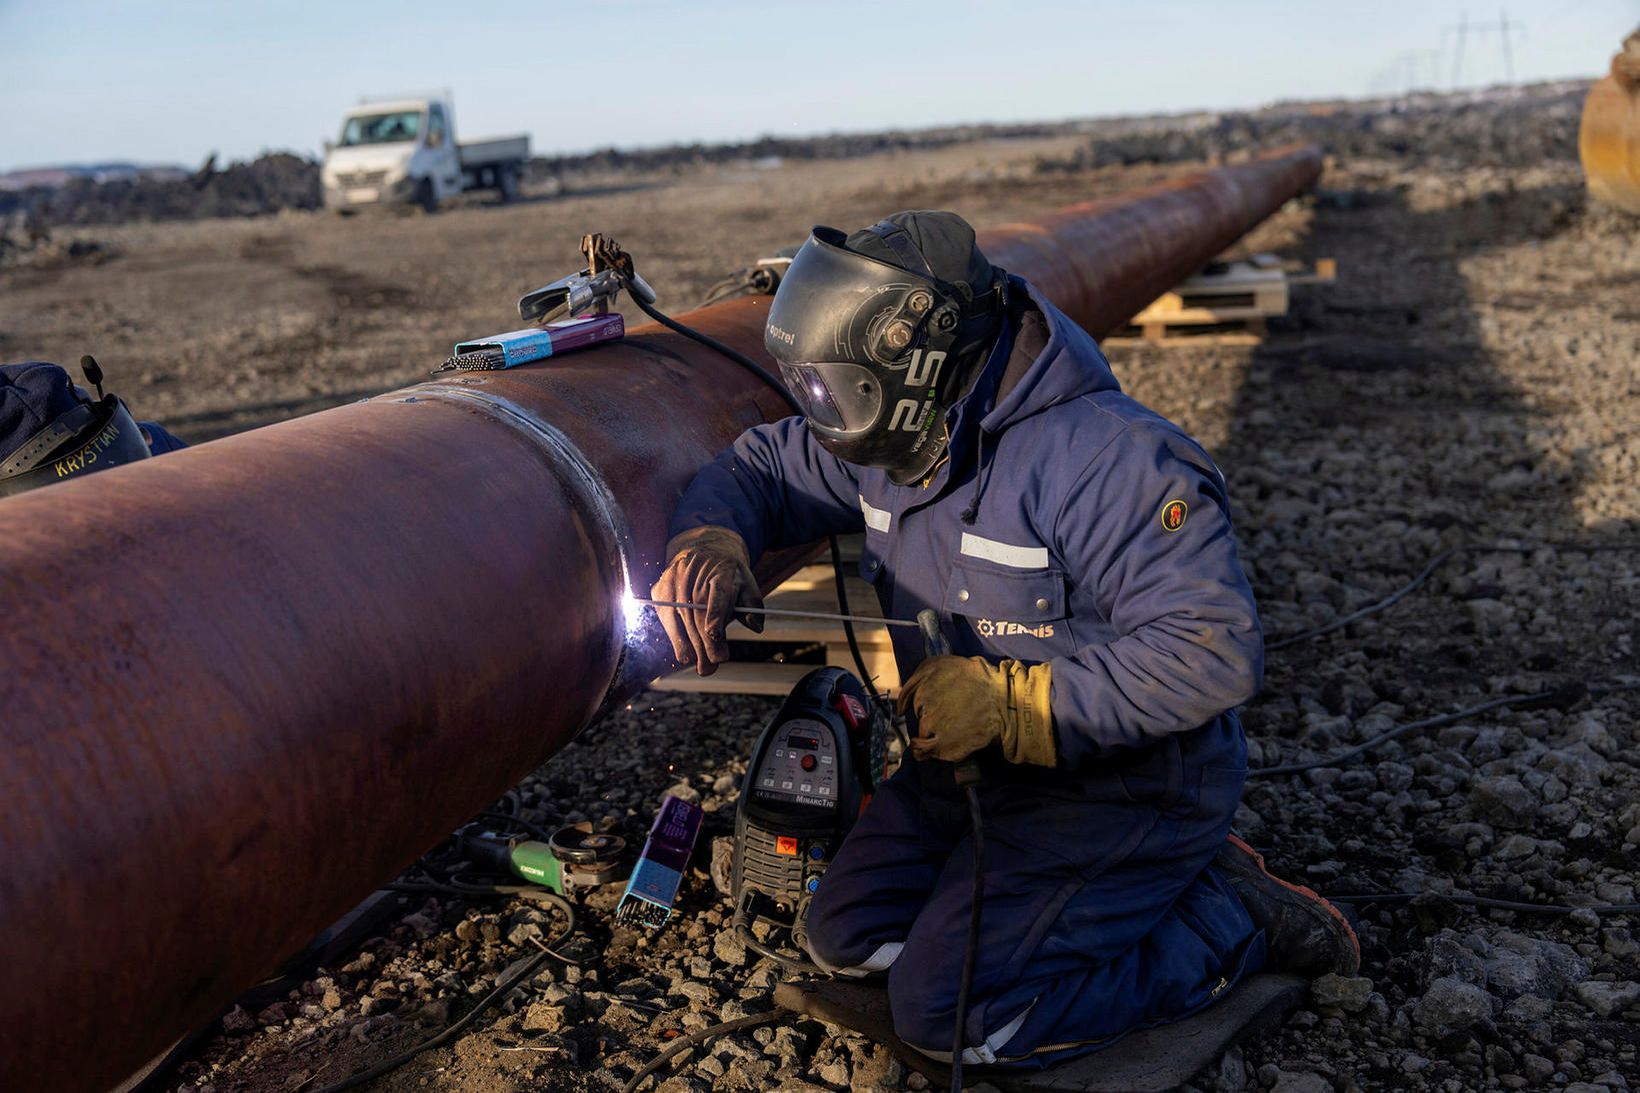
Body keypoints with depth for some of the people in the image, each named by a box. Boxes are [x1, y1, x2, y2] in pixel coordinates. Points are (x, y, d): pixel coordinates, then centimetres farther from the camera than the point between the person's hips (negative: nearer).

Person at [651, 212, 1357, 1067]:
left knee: (945, 1013, -13)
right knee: (847, 939, 10)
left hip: (1117, 786, -8)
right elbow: (763, 467, 10)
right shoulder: (903, 431, -3)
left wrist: (1010, 705, -33)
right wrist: (708, 544, -14)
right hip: (970, 765, 9)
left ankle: (1230, 920, 1)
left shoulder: (1109, 461, -29)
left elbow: (1213, 651, -32)